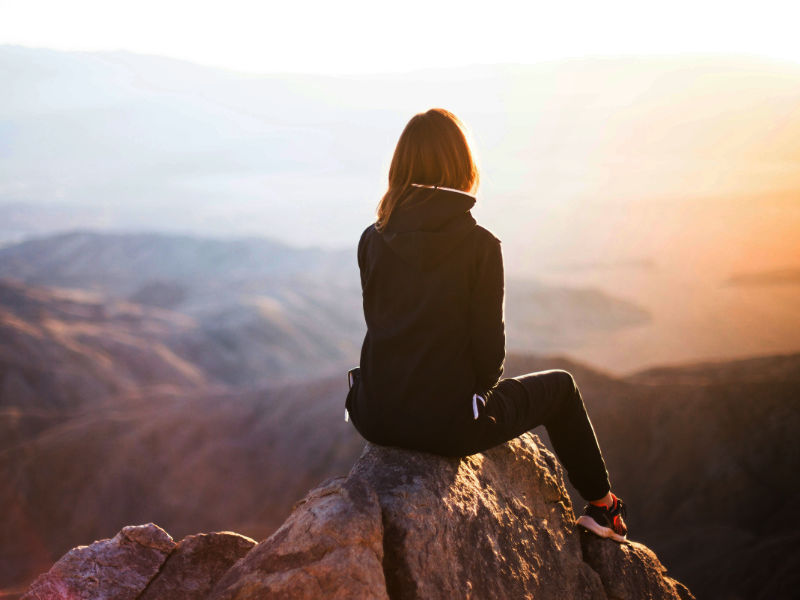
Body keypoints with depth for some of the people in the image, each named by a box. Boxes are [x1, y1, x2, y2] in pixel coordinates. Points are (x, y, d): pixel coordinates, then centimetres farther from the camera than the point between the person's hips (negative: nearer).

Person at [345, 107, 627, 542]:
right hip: (448, 424, -4)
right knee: (559, 385, 22)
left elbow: (378, 323, 9)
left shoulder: (372, 240, -1)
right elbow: (489, 343, -11)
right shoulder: (479, 245, -14)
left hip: (377, 419, 5)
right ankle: (602, 507, 37)